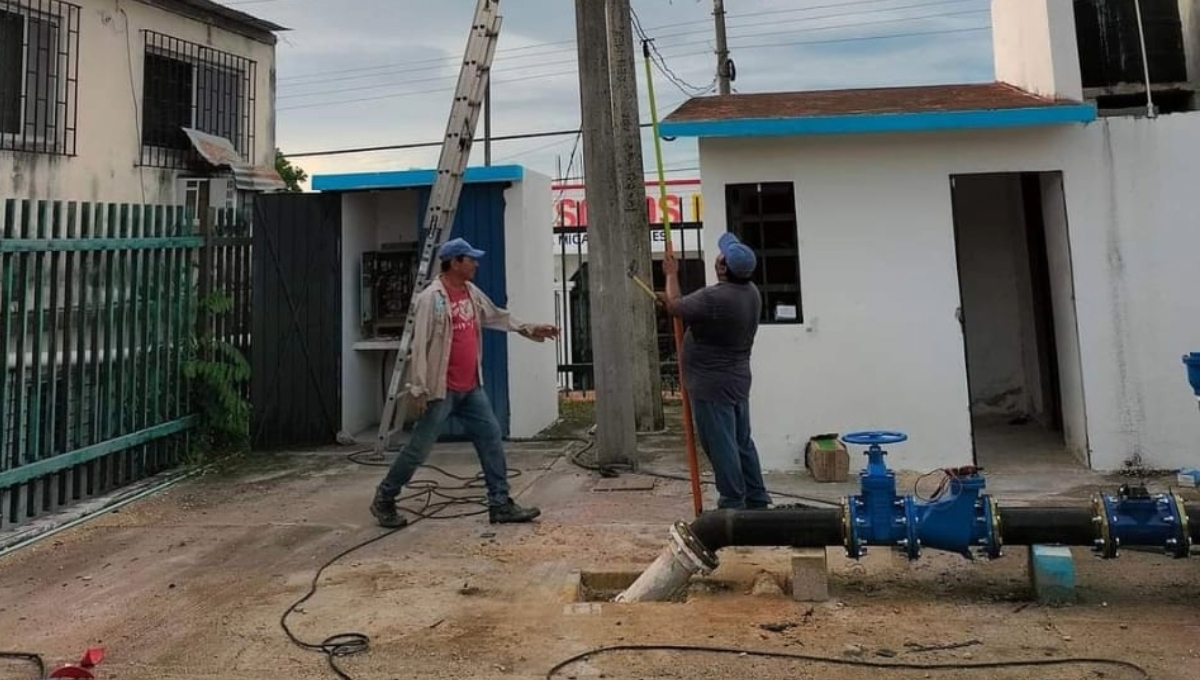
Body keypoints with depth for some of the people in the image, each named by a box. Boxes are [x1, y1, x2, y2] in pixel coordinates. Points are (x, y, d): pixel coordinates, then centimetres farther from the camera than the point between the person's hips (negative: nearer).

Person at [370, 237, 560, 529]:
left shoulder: (472, 292, 8)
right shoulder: (431, 298, -16)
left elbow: (496, 316, 26)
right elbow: (420, 345, -19)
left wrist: (528, 329, 28)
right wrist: (418, 389, -21)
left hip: (471, 388, 8)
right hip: (442, 390, -8)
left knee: (491, 439, 5)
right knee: (419, 448, 0)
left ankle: (501, 505, 11)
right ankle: (383, 500, 19)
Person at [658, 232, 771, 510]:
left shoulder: (715, 297, -25)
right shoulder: (751, 292, 5)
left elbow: (675, 307, -9)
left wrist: (672, 275, 6)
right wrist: (672, 299, 20)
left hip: (713, 384, -9)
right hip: (738, 380, 9)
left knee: (721, 446, 0)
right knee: (743, 442, 17)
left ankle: (733, 505, 9)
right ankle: (757, 500, 25)